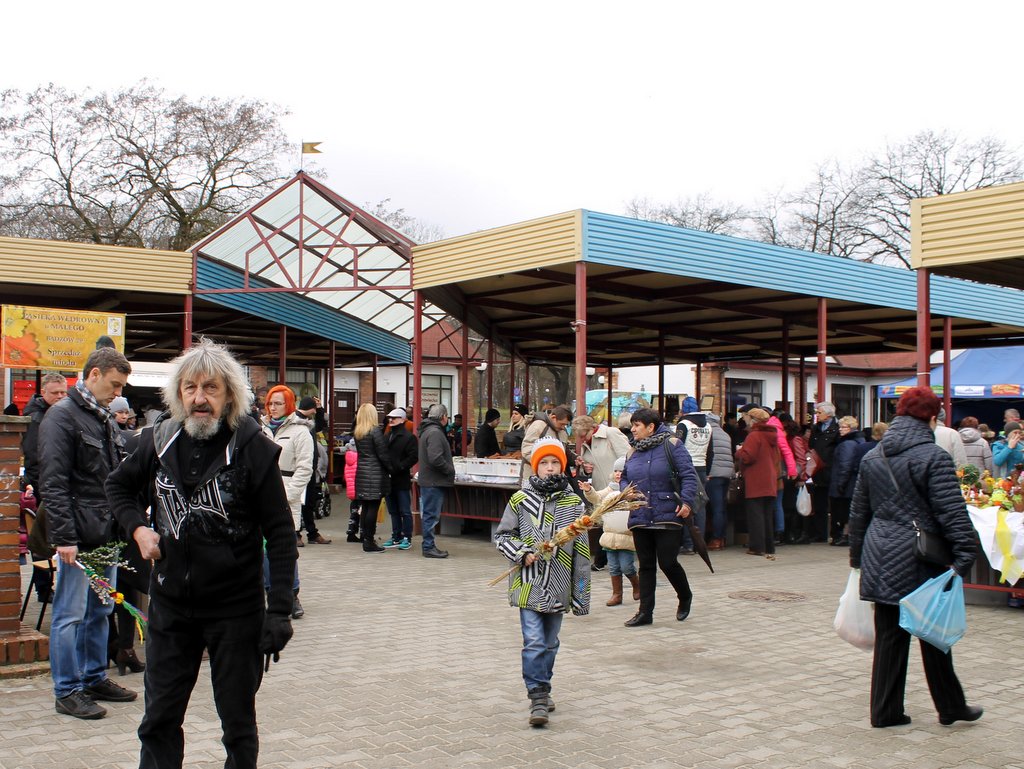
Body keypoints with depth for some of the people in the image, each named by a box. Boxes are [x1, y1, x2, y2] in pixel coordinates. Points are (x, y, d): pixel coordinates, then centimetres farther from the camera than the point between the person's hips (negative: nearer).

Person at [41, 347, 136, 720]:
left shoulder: (105, 419, 15)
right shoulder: (62, 416, -11)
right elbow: (53, 483, -16)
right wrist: (64, 536, -20)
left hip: (107, 534, 9)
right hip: (78, 535, -8)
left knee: (100, 612, 15)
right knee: (70, 615, 0)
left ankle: (94, 678, 27)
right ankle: (67, 691, 9)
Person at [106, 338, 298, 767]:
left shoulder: (253, 448, -13)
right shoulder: (160, 440, -1)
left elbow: (280, 535, -11)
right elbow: (119, 486, 19)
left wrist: (279, 610, -15)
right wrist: (137, 527, 0)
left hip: (236, 610, -4)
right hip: (170, 605, 4)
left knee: (238, 723, 12)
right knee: (159, 720, 15)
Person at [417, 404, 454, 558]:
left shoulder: (427, 430, 16)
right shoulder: (435, 432, -17)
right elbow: (435, 459, -26)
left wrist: (448, 470, 14)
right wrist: (450, 470, -13)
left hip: (428, 480, 10)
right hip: (434, 481, -10)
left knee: (428, 515, 14)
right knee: (431, 515, -5)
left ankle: (429, 546, 21)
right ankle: (429, 547, 0)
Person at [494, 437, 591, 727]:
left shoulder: (574, 503, 2)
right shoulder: (520, 500, -2)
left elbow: (581, 551, 5)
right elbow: (501, 536, 5)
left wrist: (581, 591, 4)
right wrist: (522, 554, -12)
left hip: (558, 588, 3)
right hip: (528, 585, -2)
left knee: (550, 643, 15)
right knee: (534, 642, -9)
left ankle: (542, 689, 32)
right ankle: (538, 697, -1)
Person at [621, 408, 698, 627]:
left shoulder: (672, 445, -6)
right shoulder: (633, 452, 12)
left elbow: (689, 475, -9)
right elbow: (625, 478, 18)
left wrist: (686, 501, -19)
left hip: (668, 517, -5)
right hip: (640, 518, 6)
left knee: (667, 563, -3)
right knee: (646, 566, 9)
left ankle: (685, 597, 26)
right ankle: (645, 612, 15)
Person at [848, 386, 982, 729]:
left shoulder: (872, 457, 9)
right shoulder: (933, 457, -11)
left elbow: (858, 512, 14)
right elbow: (953, 513, -15)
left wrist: (857, 555, 22)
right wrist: (964, 556, -12)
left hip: (880, 559, 5)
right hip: (920, 560, -5)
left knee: (888, 636, 10)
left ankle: (885, 711, 14)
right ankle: (950, 707, 24)